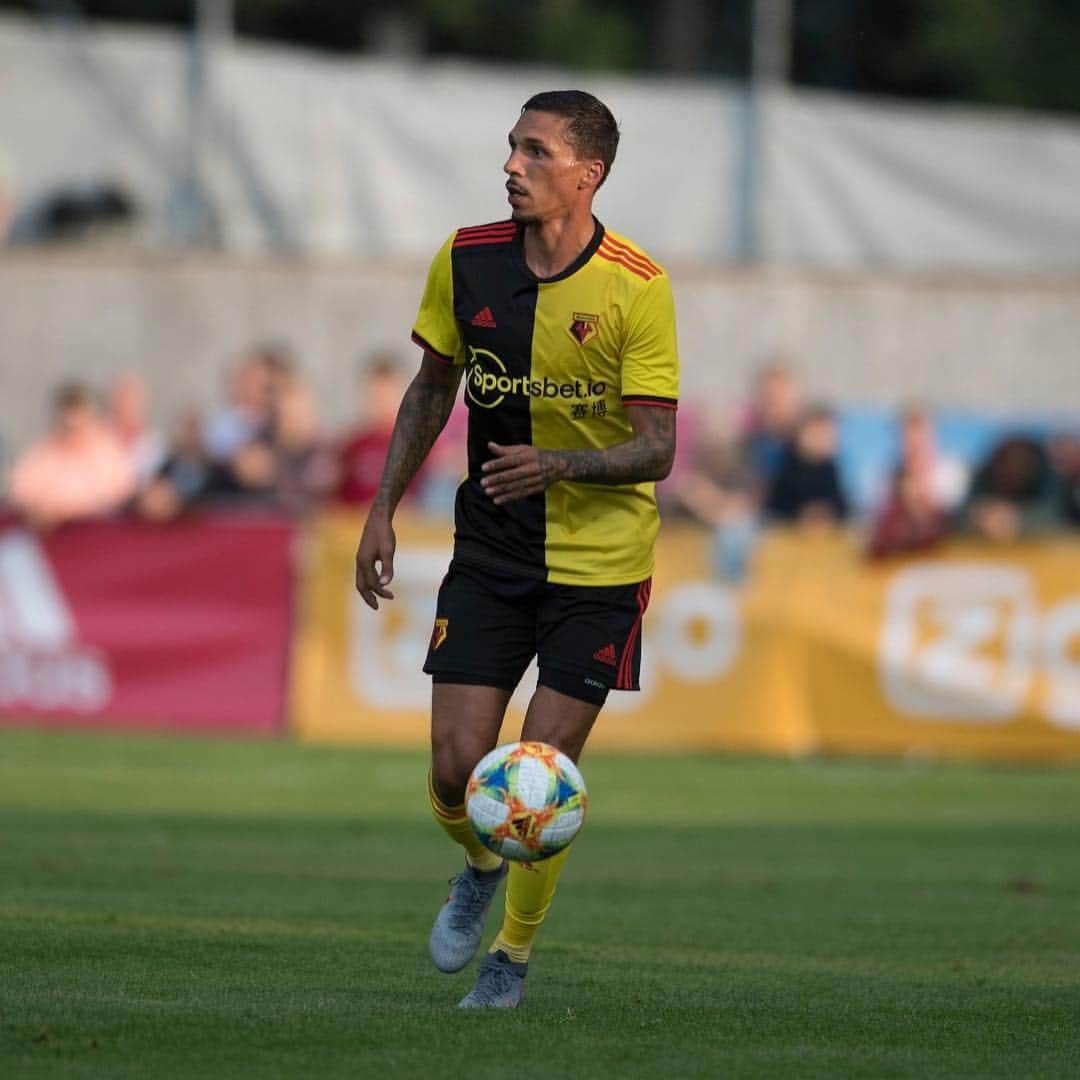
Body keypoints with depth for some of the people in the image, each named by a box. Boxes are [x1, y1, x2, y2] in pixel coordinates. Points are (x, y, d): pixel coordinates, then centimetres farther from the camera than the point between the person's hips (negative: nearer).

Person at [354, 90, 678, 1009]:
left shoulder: (638, 287, -15)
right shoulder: (466, 261, -3)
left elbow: (656, 449, -16)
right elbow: (432, 388, 12)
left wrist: (559, 465, -32)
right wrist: (383, 509, 8)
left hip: (600, 560, -3)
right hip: (491, 549, 3)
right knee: (456, 769, -5)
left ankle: (514, 951, 18)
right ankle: (481, 867, 30)